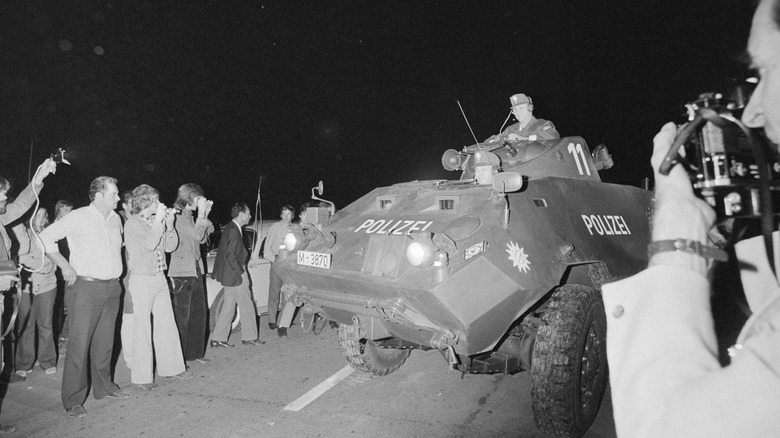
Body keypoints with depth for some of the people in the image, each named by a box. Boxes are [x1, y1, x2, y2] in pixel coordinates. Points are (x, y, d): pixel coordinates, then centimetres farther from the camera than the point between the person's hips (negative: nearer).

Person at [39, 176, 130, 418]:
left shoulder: (115, 219, 10)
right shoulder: (78, 217, -9)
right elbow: (46, 237, -7)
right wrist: (66, 266, -10)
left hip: (112, 287, 6)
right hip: (86, 287, -6)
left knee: (105, 340, 15)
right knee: (79, 343, -3)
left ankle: (103, 386, 28)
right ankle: (73, 400, 6)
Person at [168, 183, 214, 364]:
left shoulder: (189, 216, 16)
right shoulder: (177, 216, -12)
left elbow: (203, 238, 15)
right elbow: (196, 235, -21)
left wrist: (205, 215, 8)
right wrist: (202, 213, -14)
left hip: (194, 270, 9)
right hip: (181, 273, -9)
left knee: (199, 313, 12)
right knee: (182, 316, -2)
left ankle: (195, 352, 22)